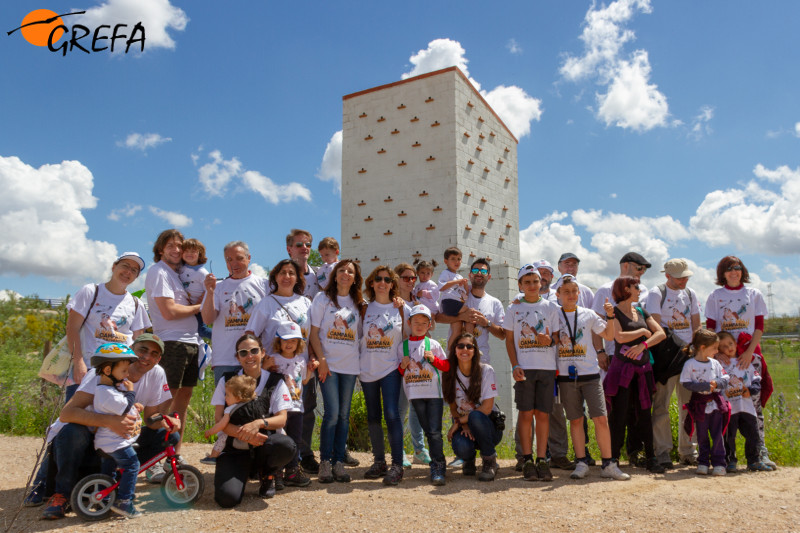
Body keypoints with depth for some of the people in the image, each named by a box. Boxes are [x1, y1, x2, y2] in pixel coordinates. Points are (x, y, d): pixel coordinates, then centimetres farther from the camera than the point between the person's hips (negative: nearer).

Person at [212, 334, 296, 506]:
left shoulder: (275, 382, 4)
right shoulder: (226, 382, 5)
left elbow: (282, 419, -2)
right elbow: (218, 420, -2)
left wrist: (259, 423, -24)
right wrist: (243, 434, -20)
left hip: (265, 445, 1)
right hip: (235, 448, 0)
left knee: (287, 446, -35)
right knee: (227, 498, -25)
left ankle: (266, 475, 2)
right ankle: (243, 473, 13)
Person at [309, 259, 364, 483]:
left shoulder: (359, 303, 11)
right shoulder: (323, 298, 2)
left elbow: (361, 334, 13)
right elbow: (314, 332, -2)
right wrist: (321, 360, -9)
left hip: (350, 365, 3)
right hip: (328, 364, -3)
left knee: (344, 415, 5)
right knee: (332, 413, -10)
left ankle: (339, 462, 14)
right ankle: (325, 462, 3)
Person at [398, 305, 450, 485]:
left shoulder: (433, 344, 6)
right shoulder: (401, 346, 9)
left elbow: (446, 366, 8)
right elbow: (398, 373, 14)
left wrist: (434, 359, -9)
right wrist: (402, 366, -7)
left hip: (434, 392, -2)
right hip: (415, 393, 2)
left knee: (435, 431, -7)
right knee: (428, 430, 8)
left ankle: (437, 468, -2)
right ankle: (438, 463, 18)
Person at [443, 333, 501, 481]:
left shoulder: (486, 371, -11)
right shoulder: (449, 374, -3)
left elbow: (487, 408, -16)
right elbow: (453, 409, 1)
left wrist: (459, 421, -17)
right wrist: (464, 425, -18)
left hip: (488, 425, -2)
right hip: (463, 424, 2)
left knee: (475, 416, -36)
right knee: (461, 446, -32)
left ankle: (490, 461, -11)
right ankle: (469, 460, 9)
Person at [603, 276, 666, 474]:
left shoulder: (641, 312, 15)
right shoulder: (614, 312, -4)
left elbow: (661, 333, 5)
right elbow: (620, 337, -19)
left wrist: (643, 345, -11)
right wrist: (643, 332, -5)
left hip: (643, 368, 6)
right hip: (622, 368, -6)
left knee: (644, 413, 10)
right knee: (619, 414, -3)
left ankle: (650, 458, 19)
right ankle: (613, 458, 4)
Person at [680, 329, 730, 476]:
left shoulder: (715, 363, 6)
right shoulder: (690, 364, -8)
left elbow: (725, 380, 8)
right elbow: (686, 383, -11)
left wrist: (716, 383, -13)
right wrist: (705, 386, -18)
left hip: (716, 403, 3)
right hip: (699, 404, -3)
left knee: (717, 434, 3)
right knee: (702, 435, 8)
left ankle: (719, 463, 12)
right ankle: (703, 462, 19)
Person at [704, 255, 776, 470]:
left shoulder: (754, 294, 8)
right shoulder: (715, 296, 7)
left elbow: (759, 326, 3)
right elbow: (710, 327, 5)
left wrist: (750, 351, -9)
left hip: (750, 353, 0)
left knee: (754, 402, -2)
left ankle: (761, 452, 5)